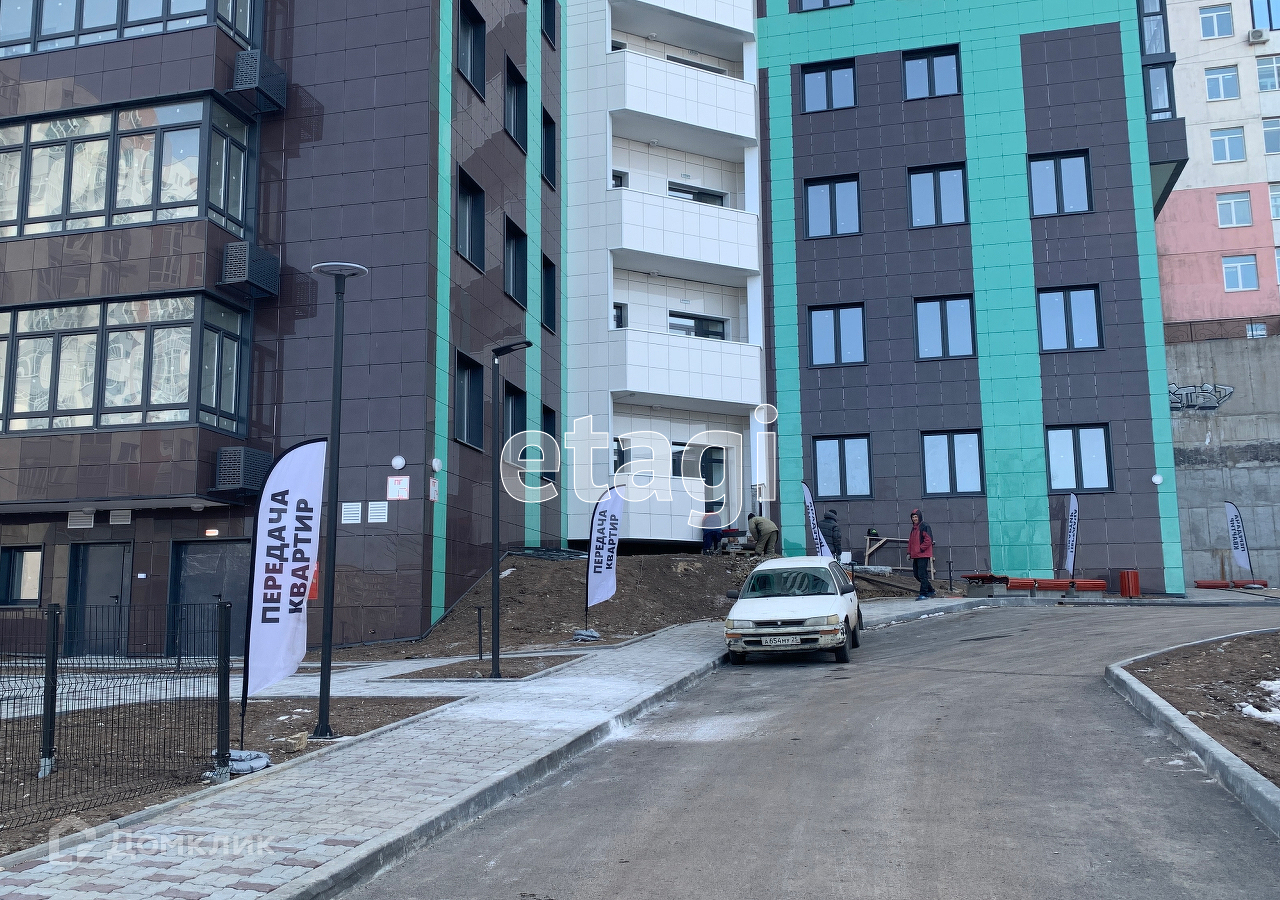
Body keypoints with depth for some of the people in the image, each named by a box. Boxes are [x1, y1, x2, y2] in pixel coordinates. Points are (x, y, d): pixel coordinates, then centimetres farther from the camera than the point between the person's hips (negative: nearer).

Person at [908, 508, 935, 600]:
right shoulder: (914, 528, 19)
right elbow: (910, 541, 23)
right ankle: (931, 590, 22)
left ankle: (924, 594, -2)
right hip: (915, 556, 9)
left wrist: (920, 549, -16)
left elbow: (928, 540, -15)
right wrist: (909, 552, 14)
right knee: (916, 574, 11)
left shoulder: (925, 526, -8)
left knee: (922, 575, -8)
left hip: (923, 555, -9)